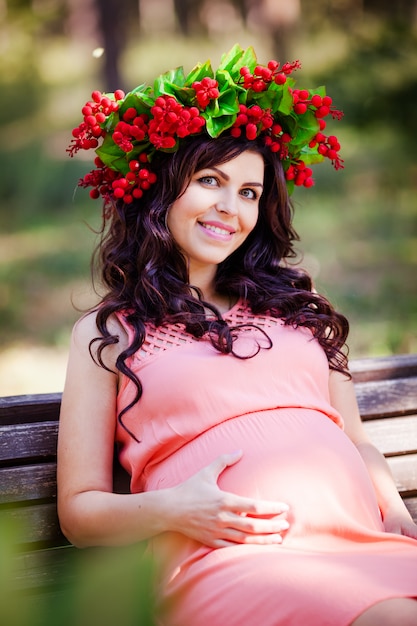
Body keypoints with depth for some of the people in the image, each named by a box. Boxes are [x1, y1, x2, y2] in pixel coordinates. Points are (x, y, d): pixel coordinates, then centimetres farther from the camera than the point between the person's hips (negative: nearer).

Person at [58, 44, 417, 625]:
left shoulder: (293, 304, 26)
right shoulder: (106, 333, 14)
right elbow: (79, 511, 11)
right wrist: (169, 509, -10)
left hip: (361, 543, 5)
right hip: (228, 560, -4)